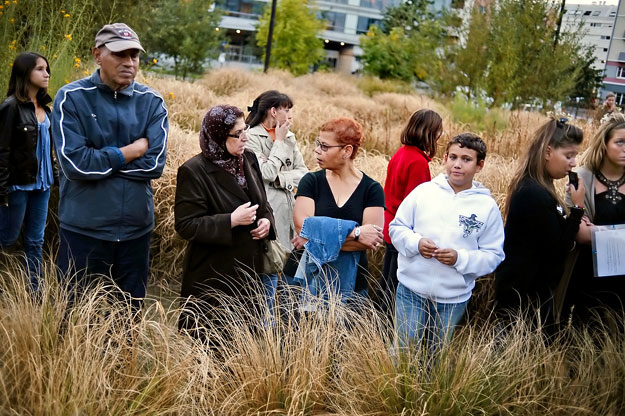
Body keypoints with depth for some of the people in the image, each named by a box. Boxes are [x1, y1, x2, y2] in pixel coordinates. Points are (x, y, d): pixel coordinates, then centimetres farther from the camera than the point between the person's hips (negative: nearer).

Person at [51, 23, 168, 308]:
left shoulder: (151, 102, 3)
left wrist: (101, 159, -12)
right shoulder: (71, 98, -5)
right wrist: (131, 151, -11)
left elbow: (155, 164, -8)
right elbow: (75, 164, -17)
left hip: (136, 229, 3)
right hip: (83, 229, -2)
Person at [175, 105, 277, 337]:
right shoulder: (194, 171, -16)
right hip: (212, 276, -6)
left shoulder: (249, 160, 5)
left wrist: (266, 220, -5)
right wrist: (232, 220, -24)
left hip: (249, 269, 6)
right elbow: (185, 226, -17)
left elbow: (262, 203, 18)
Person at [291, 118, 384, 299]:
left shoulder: (372, 189, -2)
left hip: (351, 283, 0)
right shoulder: (311, 181, 1)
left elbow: (371, 241, -13)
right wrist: (356, 234, -16)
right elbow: (303, 228, -12)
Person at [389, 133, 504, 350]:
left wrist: (460, 258, -20)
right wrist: (416, 243, -16)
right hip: (411, 289, 0)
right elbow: (396, 227, 3)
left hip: (454, 298, 0)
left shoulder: (487, 206, -4)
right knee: (404, 349, 7)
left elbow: (494, 255, -4)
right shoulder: (423, 190, -2)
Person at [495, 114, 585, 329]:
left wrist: (573, 219, -1)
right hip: (525, 293, -10)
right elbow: (558, 250, -20)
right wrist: (577, 208, -17)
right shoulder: (535, 194, -24)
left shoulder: (531, 187, 7)